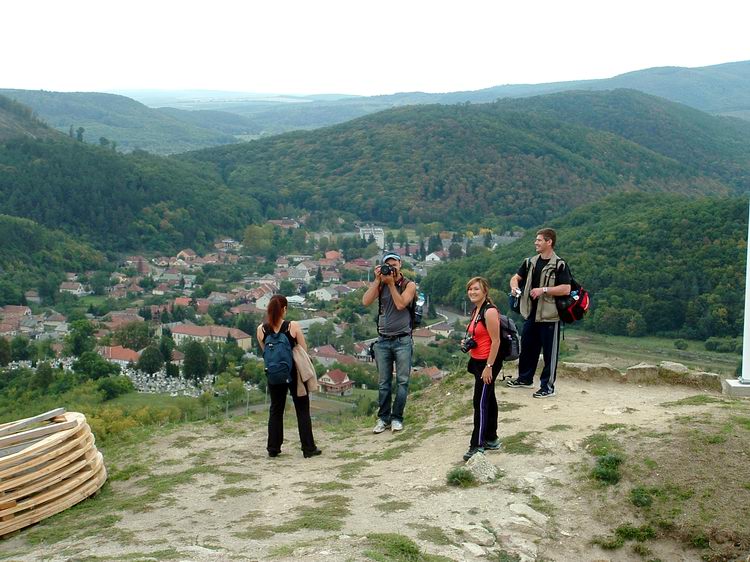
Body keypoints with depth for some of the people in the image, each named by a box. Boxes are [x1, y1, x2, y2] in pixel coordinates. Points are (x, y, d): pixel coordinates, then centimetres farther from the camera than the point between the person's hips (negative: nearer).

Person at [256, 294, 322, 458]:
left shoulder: (261, 330, -5)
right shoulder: (293, 326, -13)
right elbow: (304, 350, -9)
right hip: (294, 372, -3)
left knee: (276, 410, 15)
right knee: (302, 410, 7)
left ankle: (273, 449, 17)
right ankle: (308, 448, 9)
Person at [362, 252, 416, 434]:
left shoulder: (409, 285, 1)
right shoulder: (380, 284, 5)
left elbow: (400, 304, -15)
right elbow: (366, 302, -11)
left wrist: (391, 283, -13)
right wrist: (378, 280, -12)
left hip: (402, 340, -2)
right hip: (383, 340, 2)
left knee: (402, 381, 0)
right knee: (383, 383, 6)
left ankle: (397, 417, 8)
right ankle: (383, 418, 13)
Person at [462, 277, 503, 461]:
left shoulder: (490, 311, -17)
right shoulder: (475, 310, 11)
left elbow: (495, 341, -19)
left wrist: (488, 366, -21)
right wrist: (467, 342, 10)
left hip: (488, 362, -9)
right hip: (477, 361, 9)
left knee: (481, 402, -8)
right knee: (488, 399, 16)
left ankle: (477, 445, -5)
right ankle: (491, 439, 26)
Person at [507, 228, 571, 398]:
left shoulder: (559, 265, -11)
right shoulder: (530, 262, 10)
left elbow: (566, 289, -18)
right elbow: (516, 277, 19)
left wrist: (544, 290, -22)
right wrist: (514, 286, -4)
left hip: (549, 316, -7)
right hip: (531, 314, 7)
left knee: (549, 352, 2)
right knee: (527, 347, 17)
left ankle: (548, 386, 11)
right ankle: (525, 378, 34)